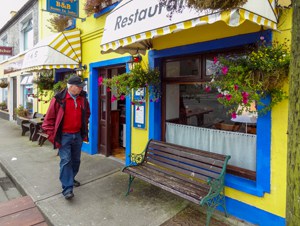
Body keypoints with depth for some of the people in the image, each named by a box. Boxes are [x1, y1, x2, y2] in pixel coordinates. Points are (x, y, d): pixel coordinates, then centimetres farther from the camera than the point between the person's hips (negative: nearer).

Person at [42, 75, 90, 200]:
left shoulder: (83, 99, 3)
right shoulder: (59, 99, -13)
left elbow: (87, 115, 19)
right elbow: (49, 118, -7)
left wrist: (85, 131, 16)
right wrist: (52, 136, -8)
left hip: (78, 135, 6)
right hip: (64, 135, -5)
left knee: (76, 160, 16)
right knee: (66, 161, -7)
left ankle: (70, 179, 37)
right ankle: (67, 188, 1)